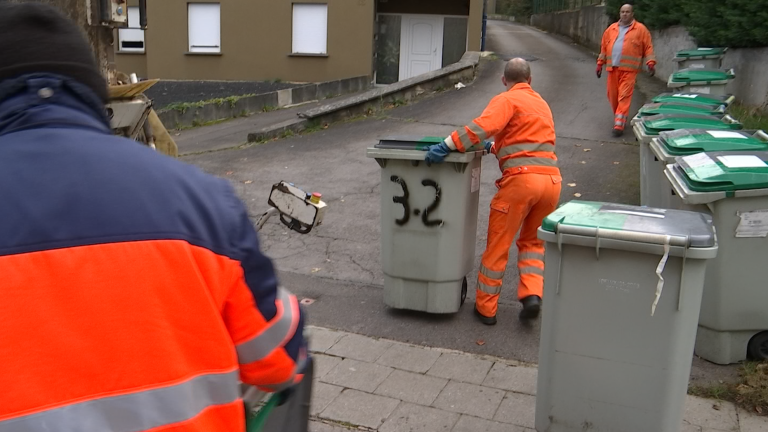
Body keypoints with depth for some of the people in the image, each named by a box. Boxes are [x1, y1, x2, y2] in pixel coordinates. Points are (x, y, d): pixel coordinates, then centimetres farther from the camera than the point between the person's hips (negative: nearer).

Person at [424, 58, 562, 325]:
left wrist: (447, 146, -19)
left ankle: (486, 308, 14)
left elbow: (481, 127, -17)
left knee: (498, 245, 6)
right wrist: (494, 147, 36)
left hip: (521, 178, -7)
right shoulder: (541, 104, 24)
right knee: (532, 241, 24)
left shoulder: (507, 100, 0)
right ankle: (532, 294, 7)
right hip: (552, 178, 7)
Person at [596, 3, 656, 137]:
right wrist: (600, 63, 14)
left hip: (628, 69, -5)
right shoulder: (611, 29, 14)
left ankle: (619, 125, -13)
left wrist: (651, 63, -11)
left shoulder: (640, 29, 2)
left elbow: (648, 47, 0)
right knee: (612, 95, 10)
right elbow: (604, 47, 17)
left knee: (624, 96, -11)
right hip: (612, 68, 5)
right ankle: (620, 117, 32)